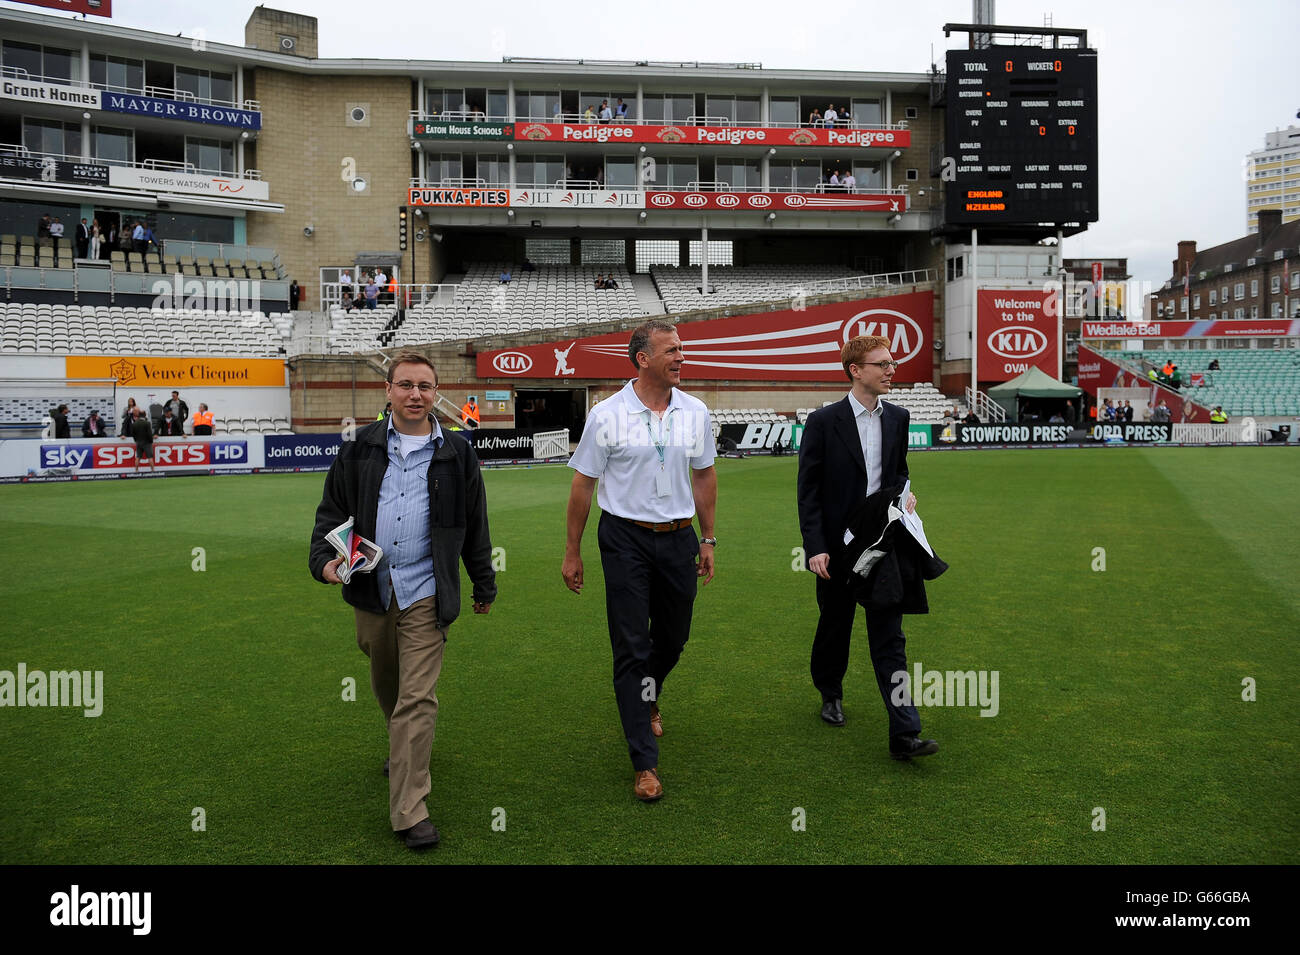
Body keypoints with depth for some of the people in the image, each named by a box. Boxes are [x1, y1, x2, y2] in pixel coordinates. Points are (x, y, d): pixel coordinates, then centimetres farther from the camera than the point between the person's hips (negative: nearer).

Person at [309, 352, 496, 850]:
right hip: (371, 590, 3)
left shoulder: (456, 454, 3)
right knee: (386, 687, 20)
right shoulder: (360, 449, 5)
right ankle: (402, 747, 50)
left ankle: (410, 811, -2)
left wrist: (484, 584, 16)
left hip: (425, 595, -3)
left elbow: (475, 526, 10)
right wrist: (324, 559, -8)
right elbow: (332, 509, 9)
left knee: (417, 699, -7)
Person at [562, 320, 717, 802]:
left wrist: (708, 539, 15)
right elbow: (583, 484, -2)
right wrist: (571, 553, 0)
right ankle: (644, 762, 6)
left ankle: (647, 701, 49)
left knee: (673, 638, 16)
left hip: (678, 538, 4)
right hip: (626, 538, -4)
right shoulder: (607, 415, -8)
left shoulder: (695, 413, 3)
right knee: (632, 647, -2)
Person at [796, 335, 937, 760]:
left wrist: (904, 494, -3)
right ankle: (830, 694, 41)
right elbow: (808, 490, -8)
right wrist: (815, 548, -13)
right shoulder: (824, 421, -8)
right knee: (834, 628, 15)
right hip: (837, 548, -2)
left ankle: (904, 734, -3)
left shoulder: (897, 418, 5)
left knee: (890, 637, -2)